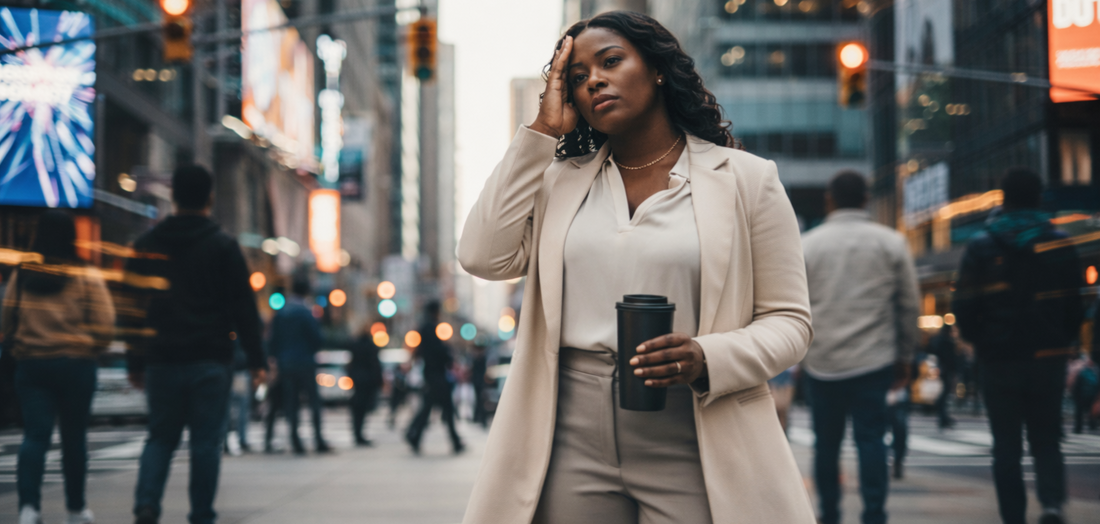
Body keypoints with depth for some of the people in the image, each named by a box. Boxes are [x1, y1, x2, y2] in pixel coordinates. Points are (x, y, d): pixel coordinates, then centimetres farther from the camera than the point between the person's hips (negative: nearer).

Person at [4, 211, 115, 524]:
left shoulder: (21, 276, 3)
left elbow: (7, 321, 11)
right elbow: (103, 325, -7)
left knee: (35, 435, -1)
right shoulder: (87, 278, -6)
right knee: (74, 437, 10)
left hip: (29, 364, 2)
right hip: (75, 364, -2)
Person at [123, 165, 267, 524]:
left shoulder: (146, 246, 8)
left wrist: (135, 363, 16)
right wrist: (256, 360, 0)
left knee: (160, 437, 10)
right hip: (210, 361, -3)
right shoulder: (224, 246, -2)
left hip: (161, 361, 3)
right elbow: (243, 308, -4)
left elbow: (133, 309, 10)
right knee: (206, 441, 3)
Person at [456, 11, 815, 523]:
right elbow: (483, 256, -2)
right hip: (571, 448, 2)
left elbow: (787, 320, 3)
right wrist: (542, 132, 2)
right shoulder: (557, 180, 14)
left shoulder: (746, 179, 4)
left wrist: (708, 359, -18)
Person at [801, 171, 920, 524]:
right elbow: (908, 305, 5)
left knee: (826, 442, 9)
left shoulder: (808, 244, 2)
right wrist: (904, 358, 12)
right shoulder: (891, 243, 4)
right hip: (874, 361, 0)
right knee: (871, 439, -1)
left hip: (822, 362, 0)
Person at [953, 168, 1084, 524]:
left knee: (1007, 445, 7)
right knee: (1047, 441, 10)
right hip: (1049, 359, 1)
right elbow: (1076, 304, 3)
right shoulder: (1060, 245, 1)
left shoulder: (981, 247, -4)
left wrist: (979, 341, 12)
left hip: (1000, 360, -1)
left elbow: (964, 308, -6)